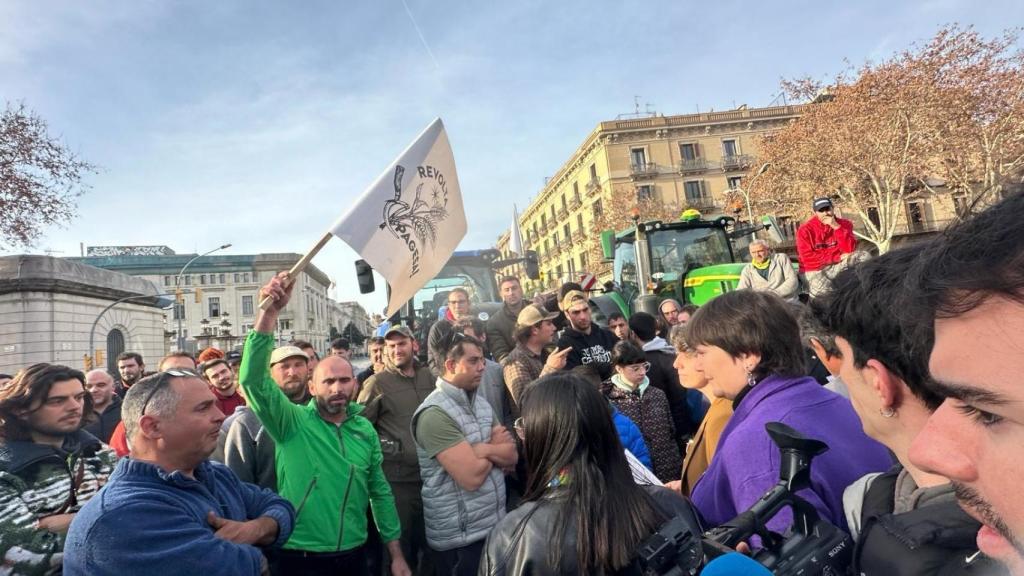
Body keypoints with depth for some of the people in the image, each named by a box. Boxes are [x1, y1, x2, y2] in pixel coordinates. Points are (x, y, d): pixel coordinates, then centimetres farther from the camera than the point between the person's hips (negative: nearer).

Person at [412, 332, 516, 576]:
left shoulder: (481, 402, 5)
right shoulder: (435, 413, -21)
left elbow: (512, 457, 1)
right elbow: (472, 476, -26)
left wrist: (482, 449, -18)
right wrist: (496, 449, -7)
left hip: (495, 524, 7)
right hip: (460, 536, -7)